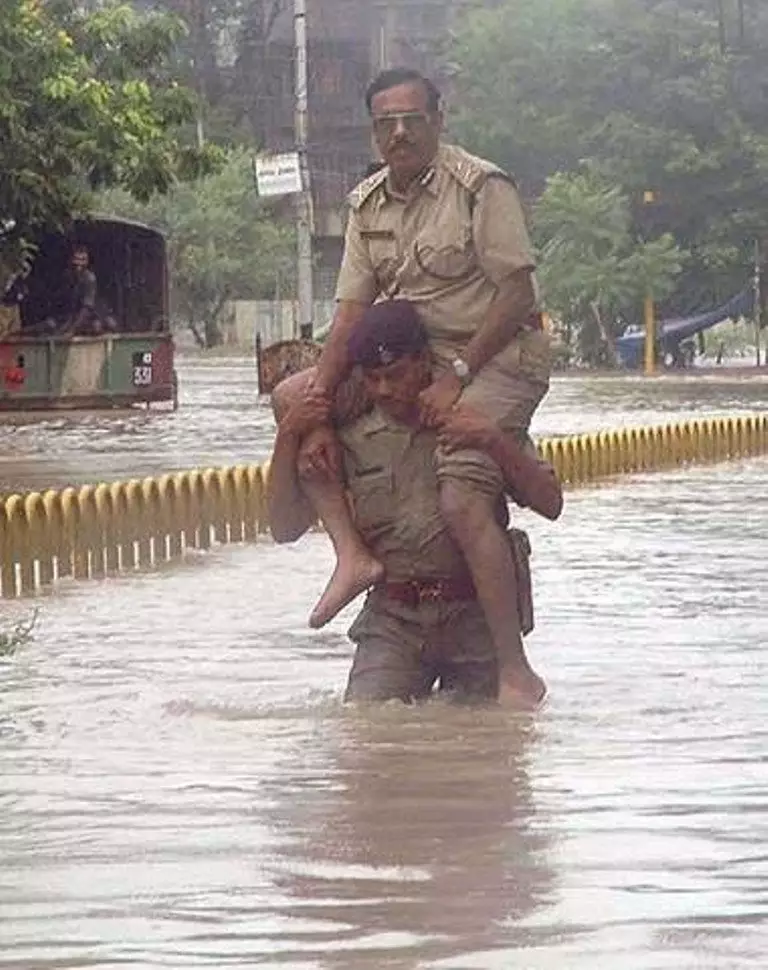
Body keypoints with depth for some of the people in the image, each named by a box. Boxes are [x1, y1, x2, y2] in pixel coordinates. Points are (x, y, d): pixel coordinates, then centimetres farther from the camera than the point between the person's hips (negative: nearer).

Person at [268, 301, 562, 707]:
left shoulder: (475, 423, 3)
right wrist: (287, 439, -5)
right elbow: (285, 528, 6)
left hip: (476, 615, -1)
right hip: (393, 617, 1)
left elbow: (550, 504, -4)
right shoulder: (349, 440, 7)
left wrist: (494, 441, -19)